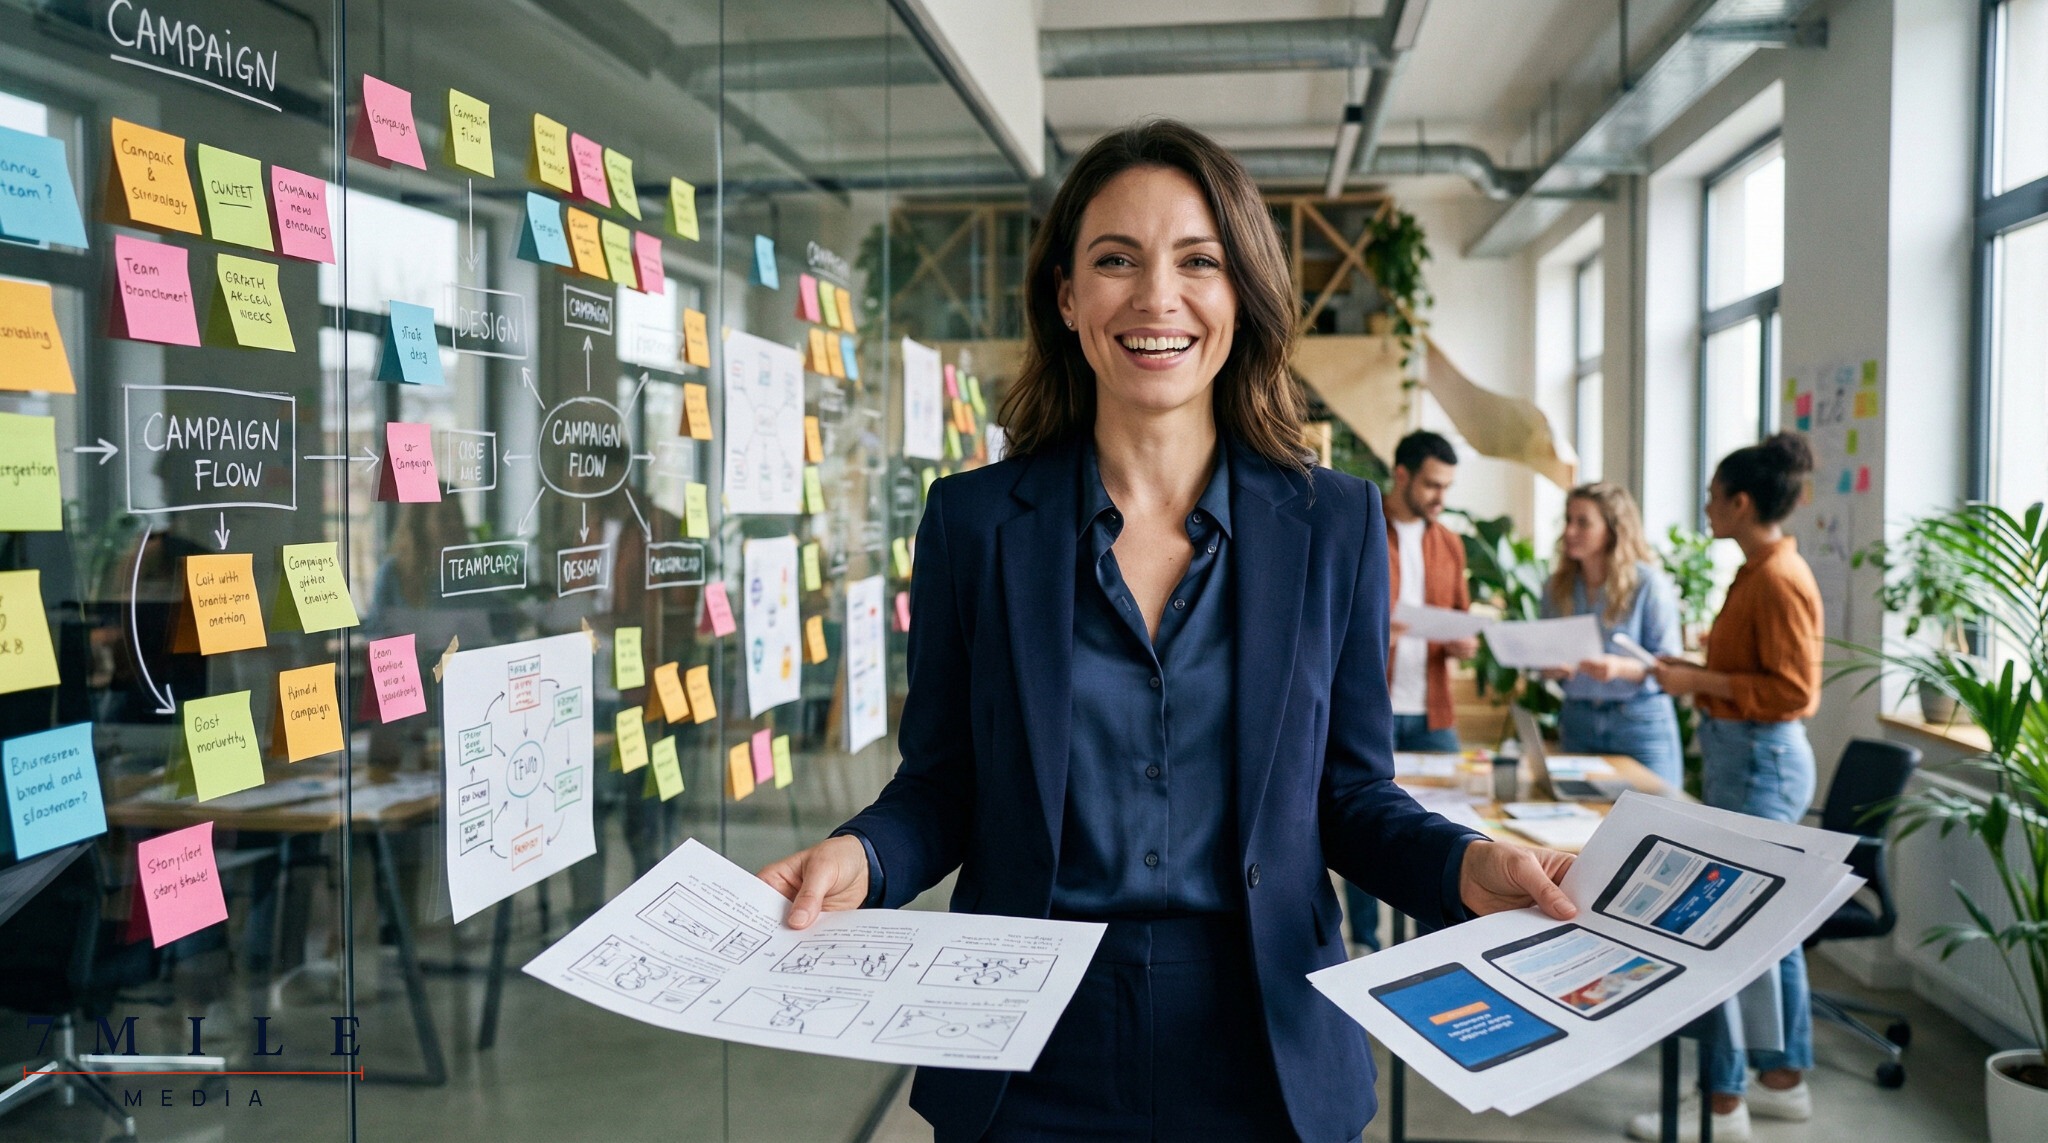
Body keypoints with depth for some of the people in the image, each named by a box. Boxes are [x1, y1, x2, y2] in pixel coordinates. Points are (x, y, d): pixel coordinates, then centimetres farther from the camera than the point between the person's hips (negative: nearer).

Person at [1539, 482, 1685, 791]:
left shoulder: (1649, 584, -7)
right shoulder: (1558, 586, 6)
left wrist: (1621, 667, -27)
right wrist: (1551, 668, -9)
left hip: (1640, 720, -4)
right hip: (1578, 719, 4)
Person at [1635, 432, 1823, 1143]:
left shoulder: (1779, 581, -19)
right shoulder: (1759, 572, 10)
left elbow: (1793, 691, -21)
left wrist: (1701, 681, -18)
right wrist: (1695, 670, 10)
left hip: (1759, 762, -10)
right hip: (1748, 757, 10)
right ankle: (1784, 1079, 28)